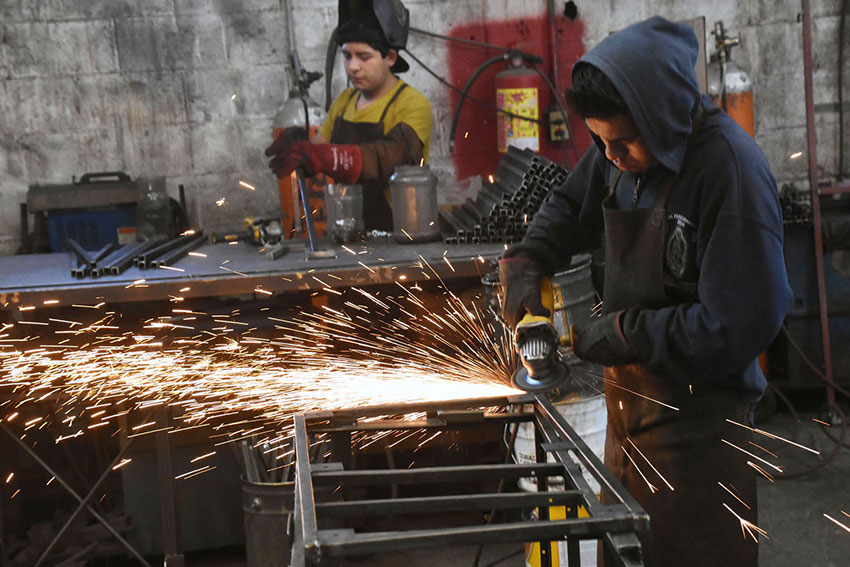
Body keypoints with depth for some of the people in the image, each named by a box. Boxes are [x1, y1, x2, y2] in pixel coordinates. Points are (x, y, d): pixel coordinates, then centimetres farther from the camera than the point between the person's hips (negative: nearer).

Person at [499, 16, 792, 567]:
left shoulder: (731, 170, -24)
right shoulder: (621, 149, -1)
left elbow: (738, 324, -25)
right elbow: (571, 206, 19)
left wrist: (620, 335, -18)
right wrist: (525, 261, 0)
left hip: (699, 413, -7)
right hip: (630, 398, 7)